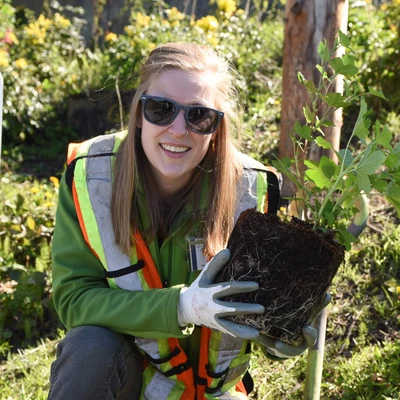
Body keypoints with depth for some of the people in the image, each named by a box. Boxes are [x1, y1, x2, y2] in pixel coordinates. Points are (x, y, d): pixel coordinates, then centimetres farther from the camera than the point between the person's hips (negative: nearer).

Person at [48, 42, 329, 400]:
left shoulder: (253, 192, -16)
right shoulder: (89, 176, -17)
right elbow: (74, 296, -20)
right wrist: (181, 306, -33)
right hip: (110, 370, -2)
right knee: (91, 346, -31)